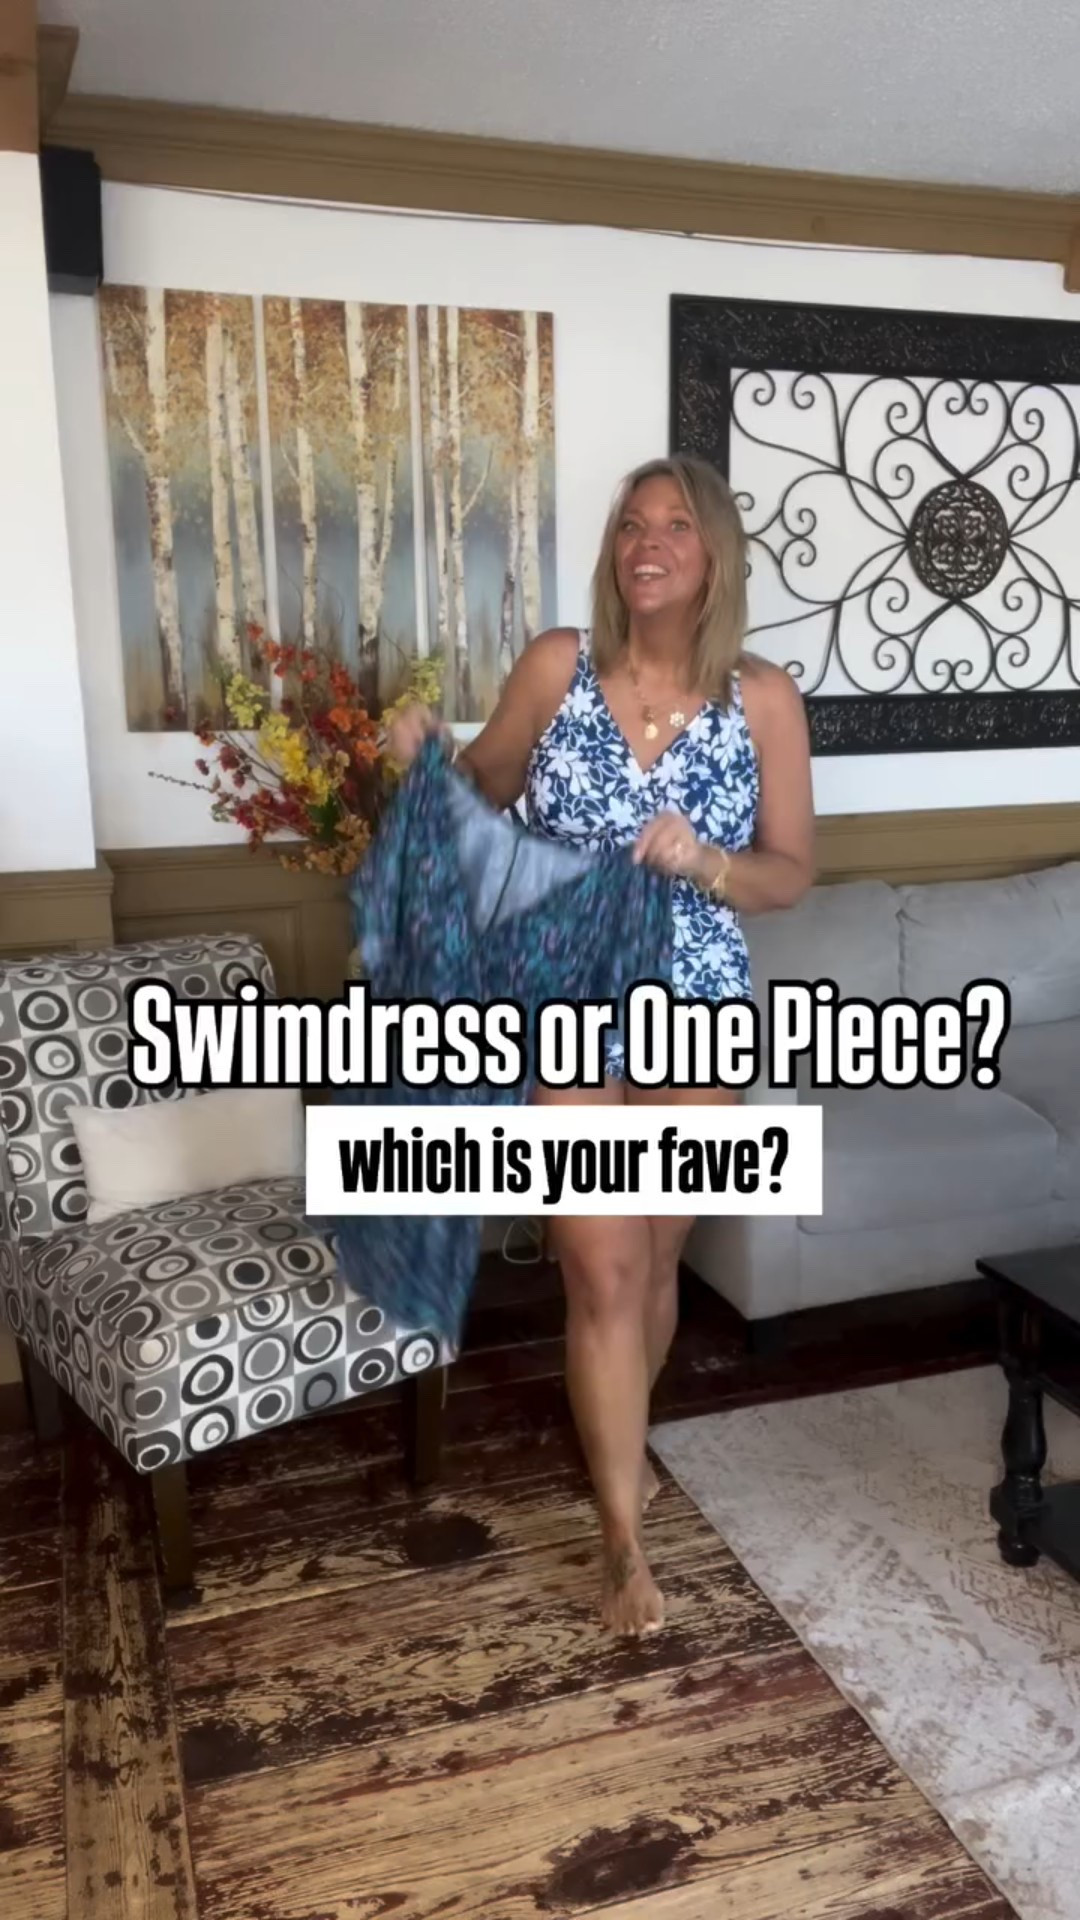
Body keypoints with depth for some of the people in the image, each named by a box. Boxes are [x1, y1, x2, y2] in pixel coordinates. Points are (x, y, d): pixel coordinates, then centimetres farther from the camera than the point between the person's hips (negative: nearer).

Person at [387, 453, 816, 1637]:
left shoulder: (763, 698, -4)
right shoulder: (555, 665, -4)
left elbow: (792, 874, -1)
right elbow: (482, 789, 10)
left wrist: (704, 861, -20)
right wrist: (424, 755, -11)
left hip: (698, 1012, 1)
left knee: (654, 1260, 17)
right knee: (603, 1271, 1)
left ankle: (611, 1439, 46)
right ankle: (625, 1539, 18)